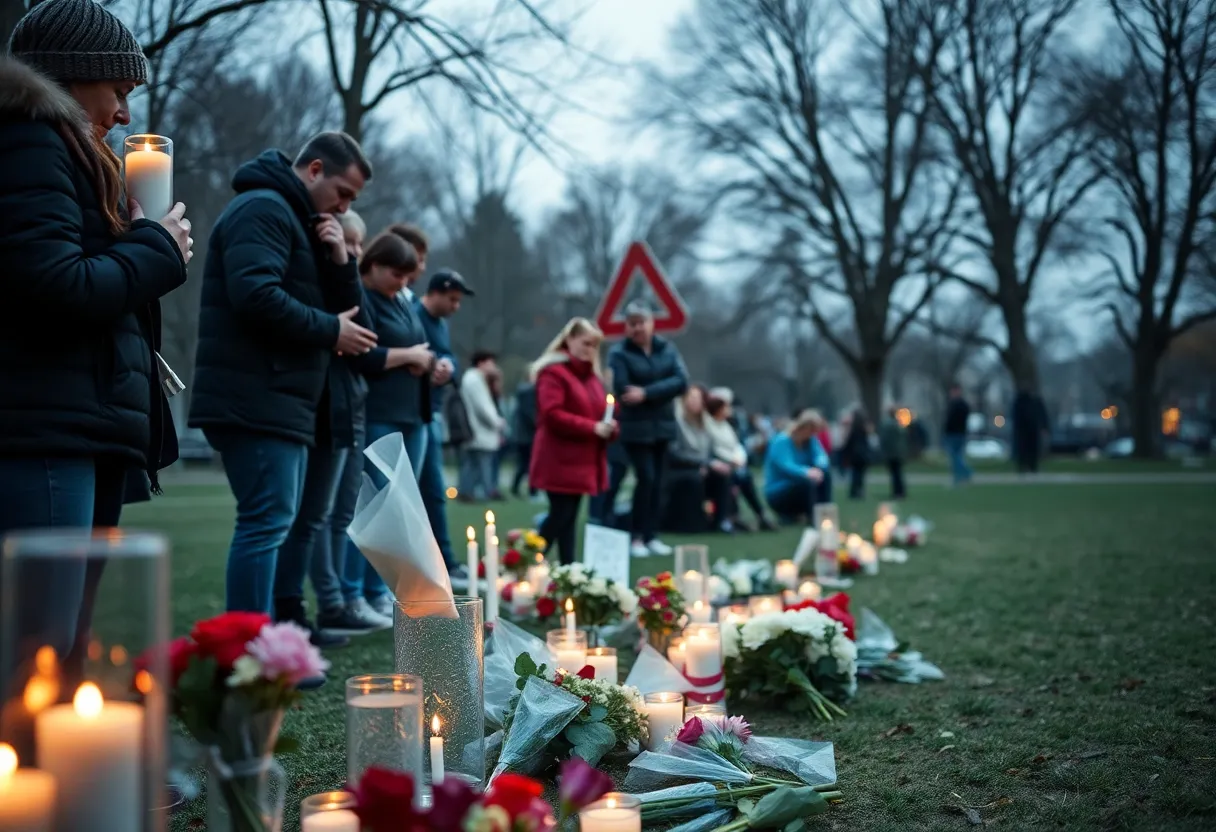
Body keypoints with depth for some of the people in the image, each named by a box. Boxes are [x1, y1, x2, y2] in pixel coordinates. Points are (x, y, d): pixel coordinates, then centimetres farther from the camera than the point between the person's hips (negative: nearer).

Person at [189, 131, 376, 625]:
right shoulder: (263, 210, -9)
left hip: (279, 401, 11)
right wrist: (331, 331, -15)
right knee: (266, 522, -13)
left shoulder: (303, 222, 23)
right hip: (256, 400, -11)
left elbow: (346, 310, 20)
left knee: (271, 522, 12)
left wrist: (340, 260, 2)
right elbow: (256, 297, -25)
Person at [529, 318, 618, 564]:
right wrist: (593, 428, -22)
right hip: (560, 461, -8)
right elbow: (552, 414, -21)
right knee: (561, 515, -9)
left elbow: (599, 412, 22)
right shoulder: (553, 372, -10)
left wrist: (609, 427, -3)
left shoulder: (592, 375, 17)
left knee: (569, 516, 9)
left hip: (584, 461, 8)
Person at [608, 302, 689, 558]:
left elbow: (681, 381, -7)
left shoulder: (667, 349, 6)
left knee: (657, 481, 6)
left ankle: (651, 536, 14)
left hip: (663, 425, 4)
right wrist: (660, 394, -10)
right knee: (646, 478, -11)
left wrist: (646, 394, -17)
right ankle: (636, 537, 0)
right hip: (635, 427, -4)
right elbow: (623, 391, -16)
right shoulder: (619, 353, -5)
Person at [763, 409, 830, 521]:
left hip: (800, 488, 7)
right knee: (808, 482, -33)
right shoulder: (781, 442, -18)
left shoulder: (810, 440, 3)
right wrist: (807, 473, -54)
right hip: (778, 494, -7)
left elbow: (821, 456, -14)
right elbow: (786, 466, -33)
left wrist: (820, 464, -40)